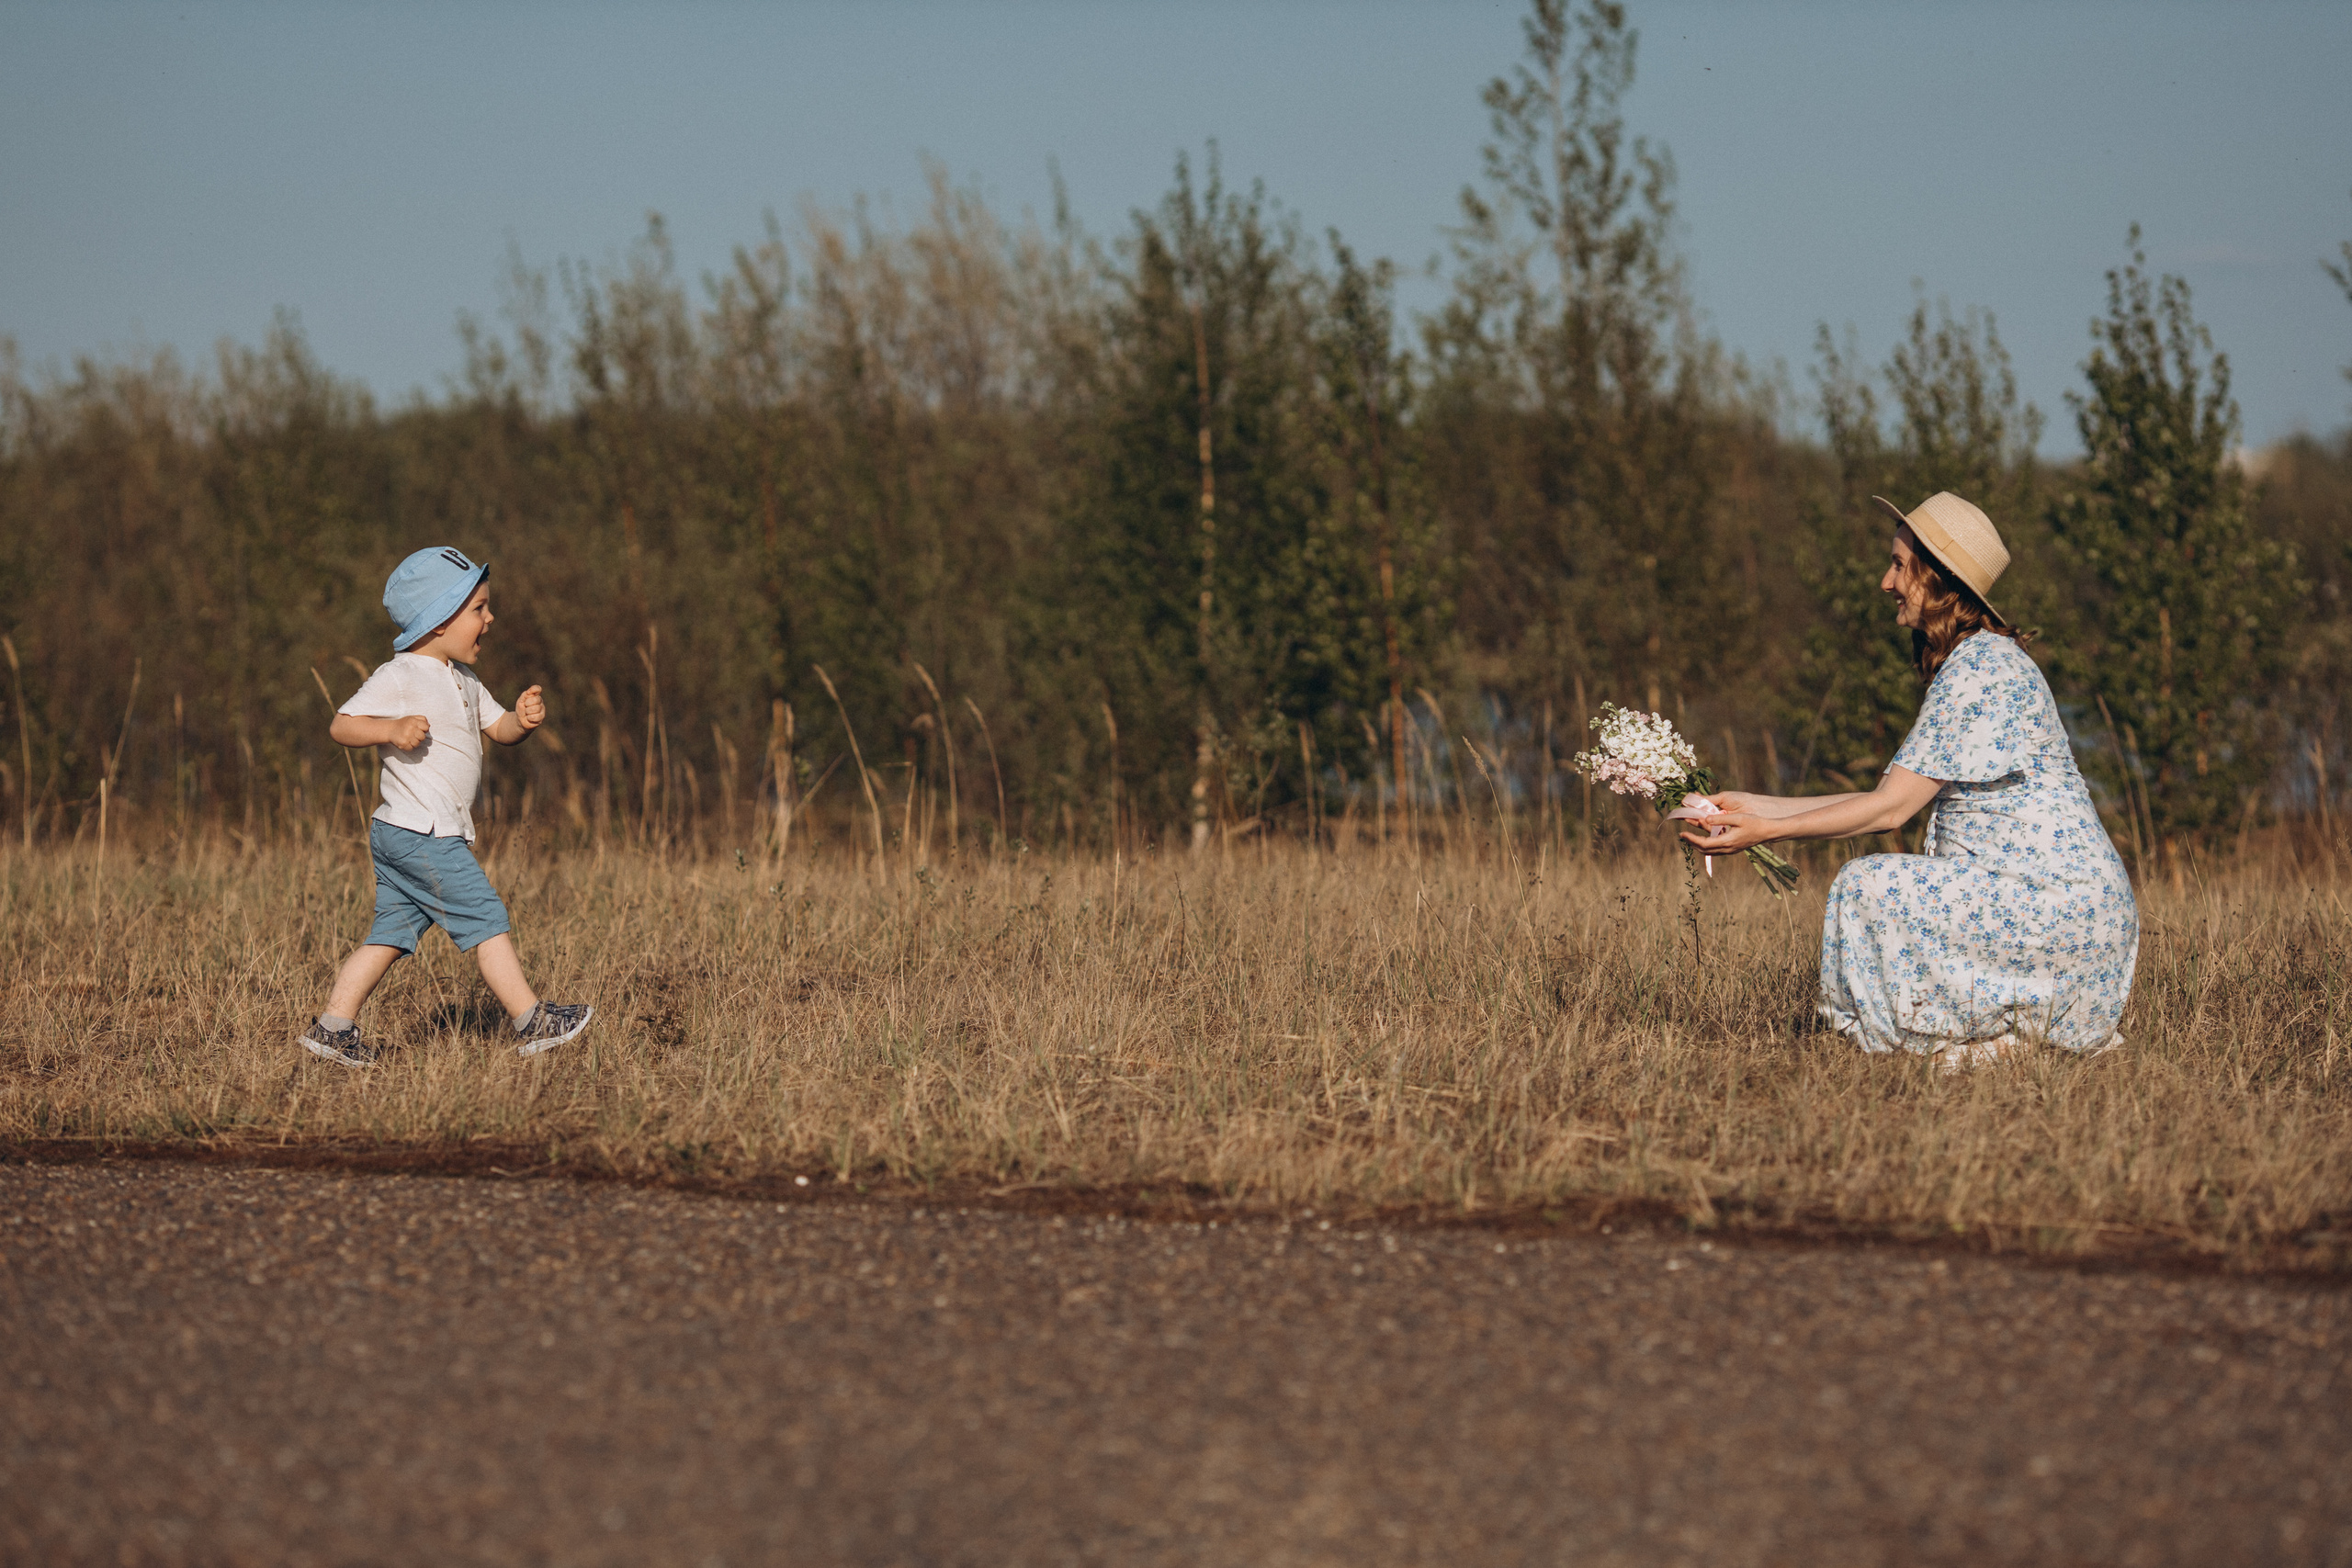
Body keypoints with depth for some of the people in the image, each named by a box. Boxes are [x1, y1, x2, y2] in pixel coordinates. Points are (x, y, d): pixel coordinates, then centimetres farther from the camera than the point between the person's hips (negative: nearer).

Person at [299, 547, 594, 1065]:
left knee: (391, 933, 8)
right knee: (486, 918, -7)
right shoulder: (398, 679, -12)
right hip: (421, 833, -10)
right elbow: (341, 725, -15)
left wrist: (524, 720, -3)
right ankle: (531, 1022, -4)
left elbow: (498, 729, 20)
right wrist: (392, 728, -32)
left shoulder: (462, 682, 18)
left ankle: (333, 1027, 9)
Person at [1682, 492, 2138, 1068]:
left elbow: (1890, 809, -17)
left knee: (1866, 888, -16)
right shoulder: (1979, 659, 16)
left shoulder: (1979, 669, -16)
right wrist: (1759, 806, 13)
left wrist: (1767, 830, -10)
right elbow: (1894, 802, 14)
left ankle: (1995, 1039, -5)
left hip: (2058, 905, -10)